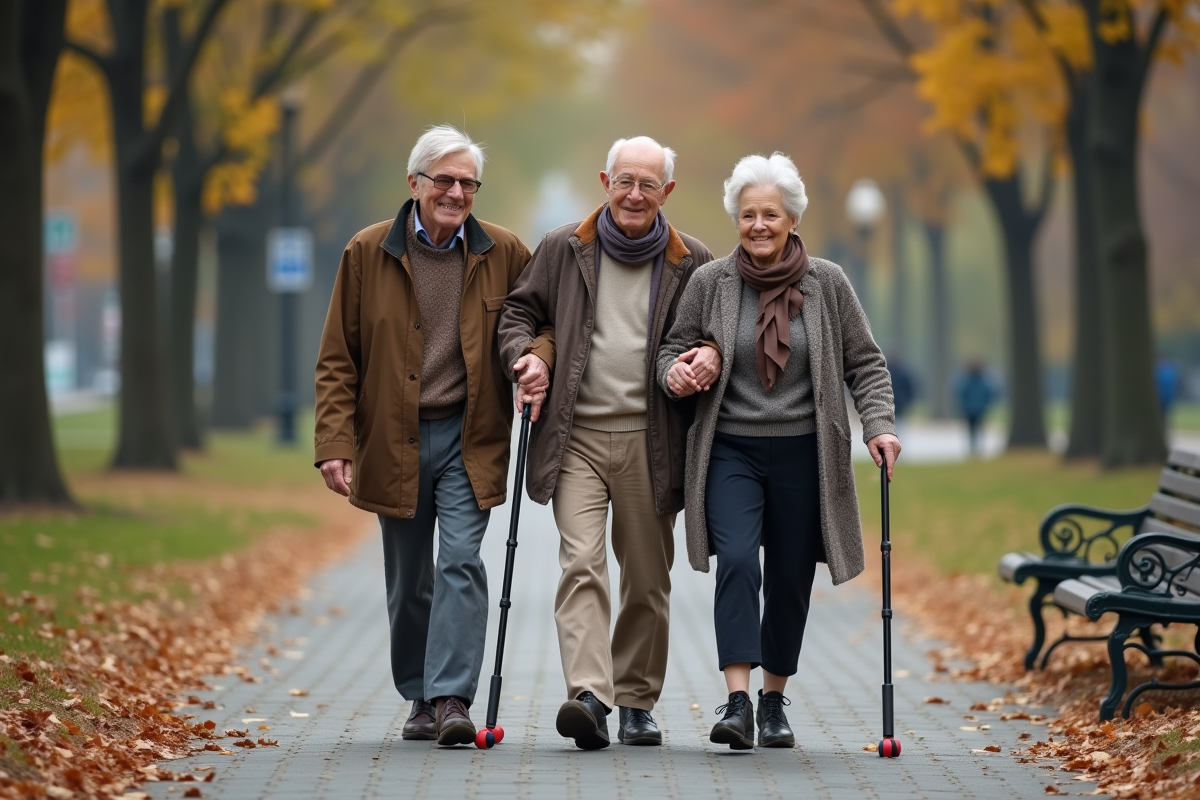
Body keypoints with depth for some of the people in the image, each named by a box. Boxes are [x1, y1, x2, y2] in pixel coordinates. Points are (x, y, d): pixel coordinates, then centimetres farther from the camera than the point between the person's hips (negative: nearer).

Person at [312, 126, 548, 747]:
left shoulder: (503, 253, 1)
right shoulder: (368, 253, -1)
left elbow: (543, 317, 13)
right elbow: (337, 360, 1)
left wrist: (537, 355, -11)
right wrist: (336, 444, -8)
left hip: (469, 439, -1)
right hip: (393, 440, 1)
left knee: (461, 561, -14)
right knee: (407, 579, 10)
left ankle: (453, 699, -15)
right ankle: (421, 701, 22)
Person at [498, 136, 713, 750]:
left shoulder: (691, 263, 5)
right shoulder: (563, 250, 6)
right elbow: (520, 309, 15)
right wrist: (527, 355, -4)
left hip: (650, 444, 1)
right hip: (577, 438, -1)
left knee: (647, 578, 7)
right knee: (581, 565, -15)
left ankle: (636, 702, 19)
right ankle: (589, 696, -23)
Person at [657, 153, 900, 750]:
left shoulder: (827, 285, 2)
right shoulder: (709, 282, 2)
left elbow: (864, 364, 6)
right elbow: (673, 348, 12)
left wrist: (879, 425, -8)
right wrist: (677, 372, -12)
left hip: (802, 454, 1)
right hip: (731, 450, -1)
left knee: (790, 579, 6)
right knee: (737, 561, -19)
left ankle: (774, 700, 23)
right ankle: (737, 700, -22)